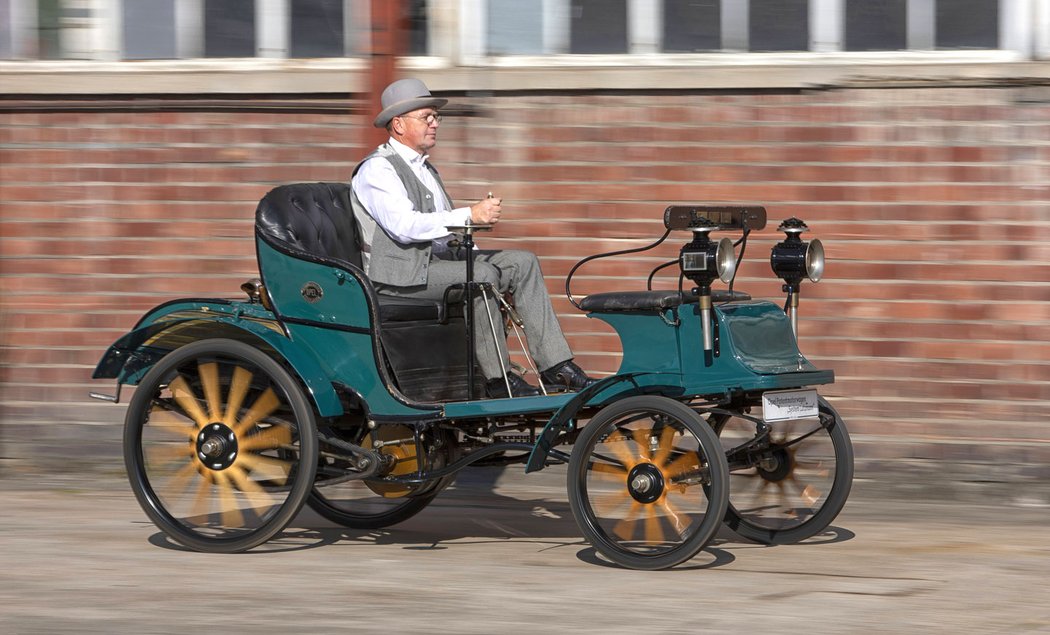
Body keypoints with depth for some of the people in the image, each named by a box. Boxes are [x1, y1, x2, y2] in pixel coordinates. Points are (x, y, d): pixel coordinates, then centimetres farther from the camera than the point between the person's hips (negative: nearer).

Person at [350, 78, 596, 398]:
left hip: (440, 259, 9)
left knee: (523, 262, -5)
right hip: (402, 273, -9)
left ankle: (555, 366, -11)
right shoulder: (377, 169, -9)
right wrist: (470, 215, -26)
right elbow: (405, 226, -24)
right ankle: (497, 379, -23)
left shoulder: (424, 168, 23)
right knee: (480, 275, -31)